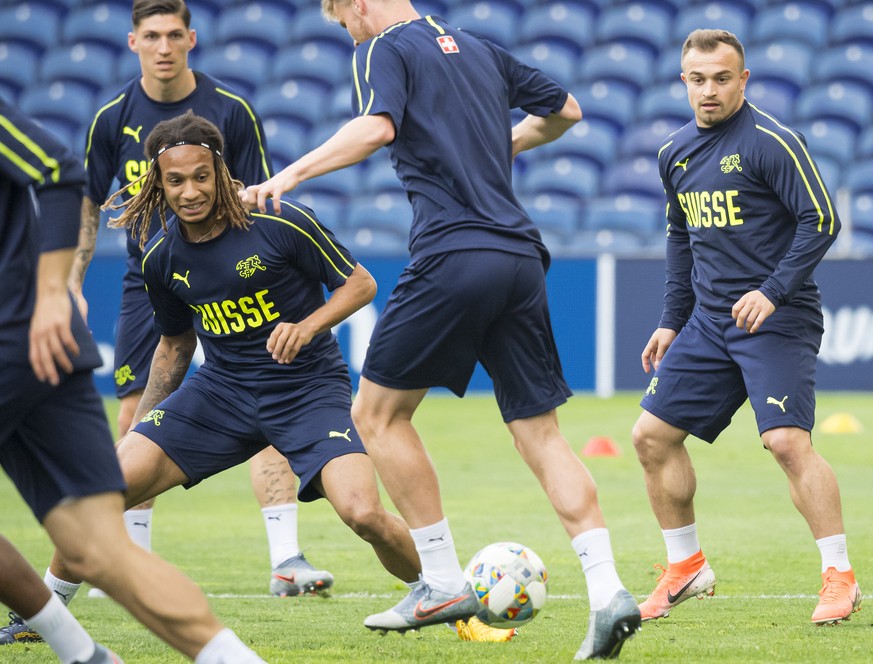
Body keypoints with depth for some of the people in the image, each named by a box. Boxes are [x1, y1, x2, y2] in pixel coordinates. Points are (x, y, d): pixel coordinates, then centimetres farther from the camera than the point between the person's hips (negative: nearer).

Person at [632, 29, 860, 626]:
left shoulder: (770, 141, -11)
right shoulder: (677, 154, 11)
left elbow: (822, 219, -15)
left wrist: (773, 291, -22)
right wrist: (672, 322, 20)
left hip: (777, 318, -8)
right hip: (710, 320, 8)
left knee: (787, 441, -20)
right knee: (653, 436, 5)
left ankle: (841, 578, -12)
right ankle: (687, 569, 19)